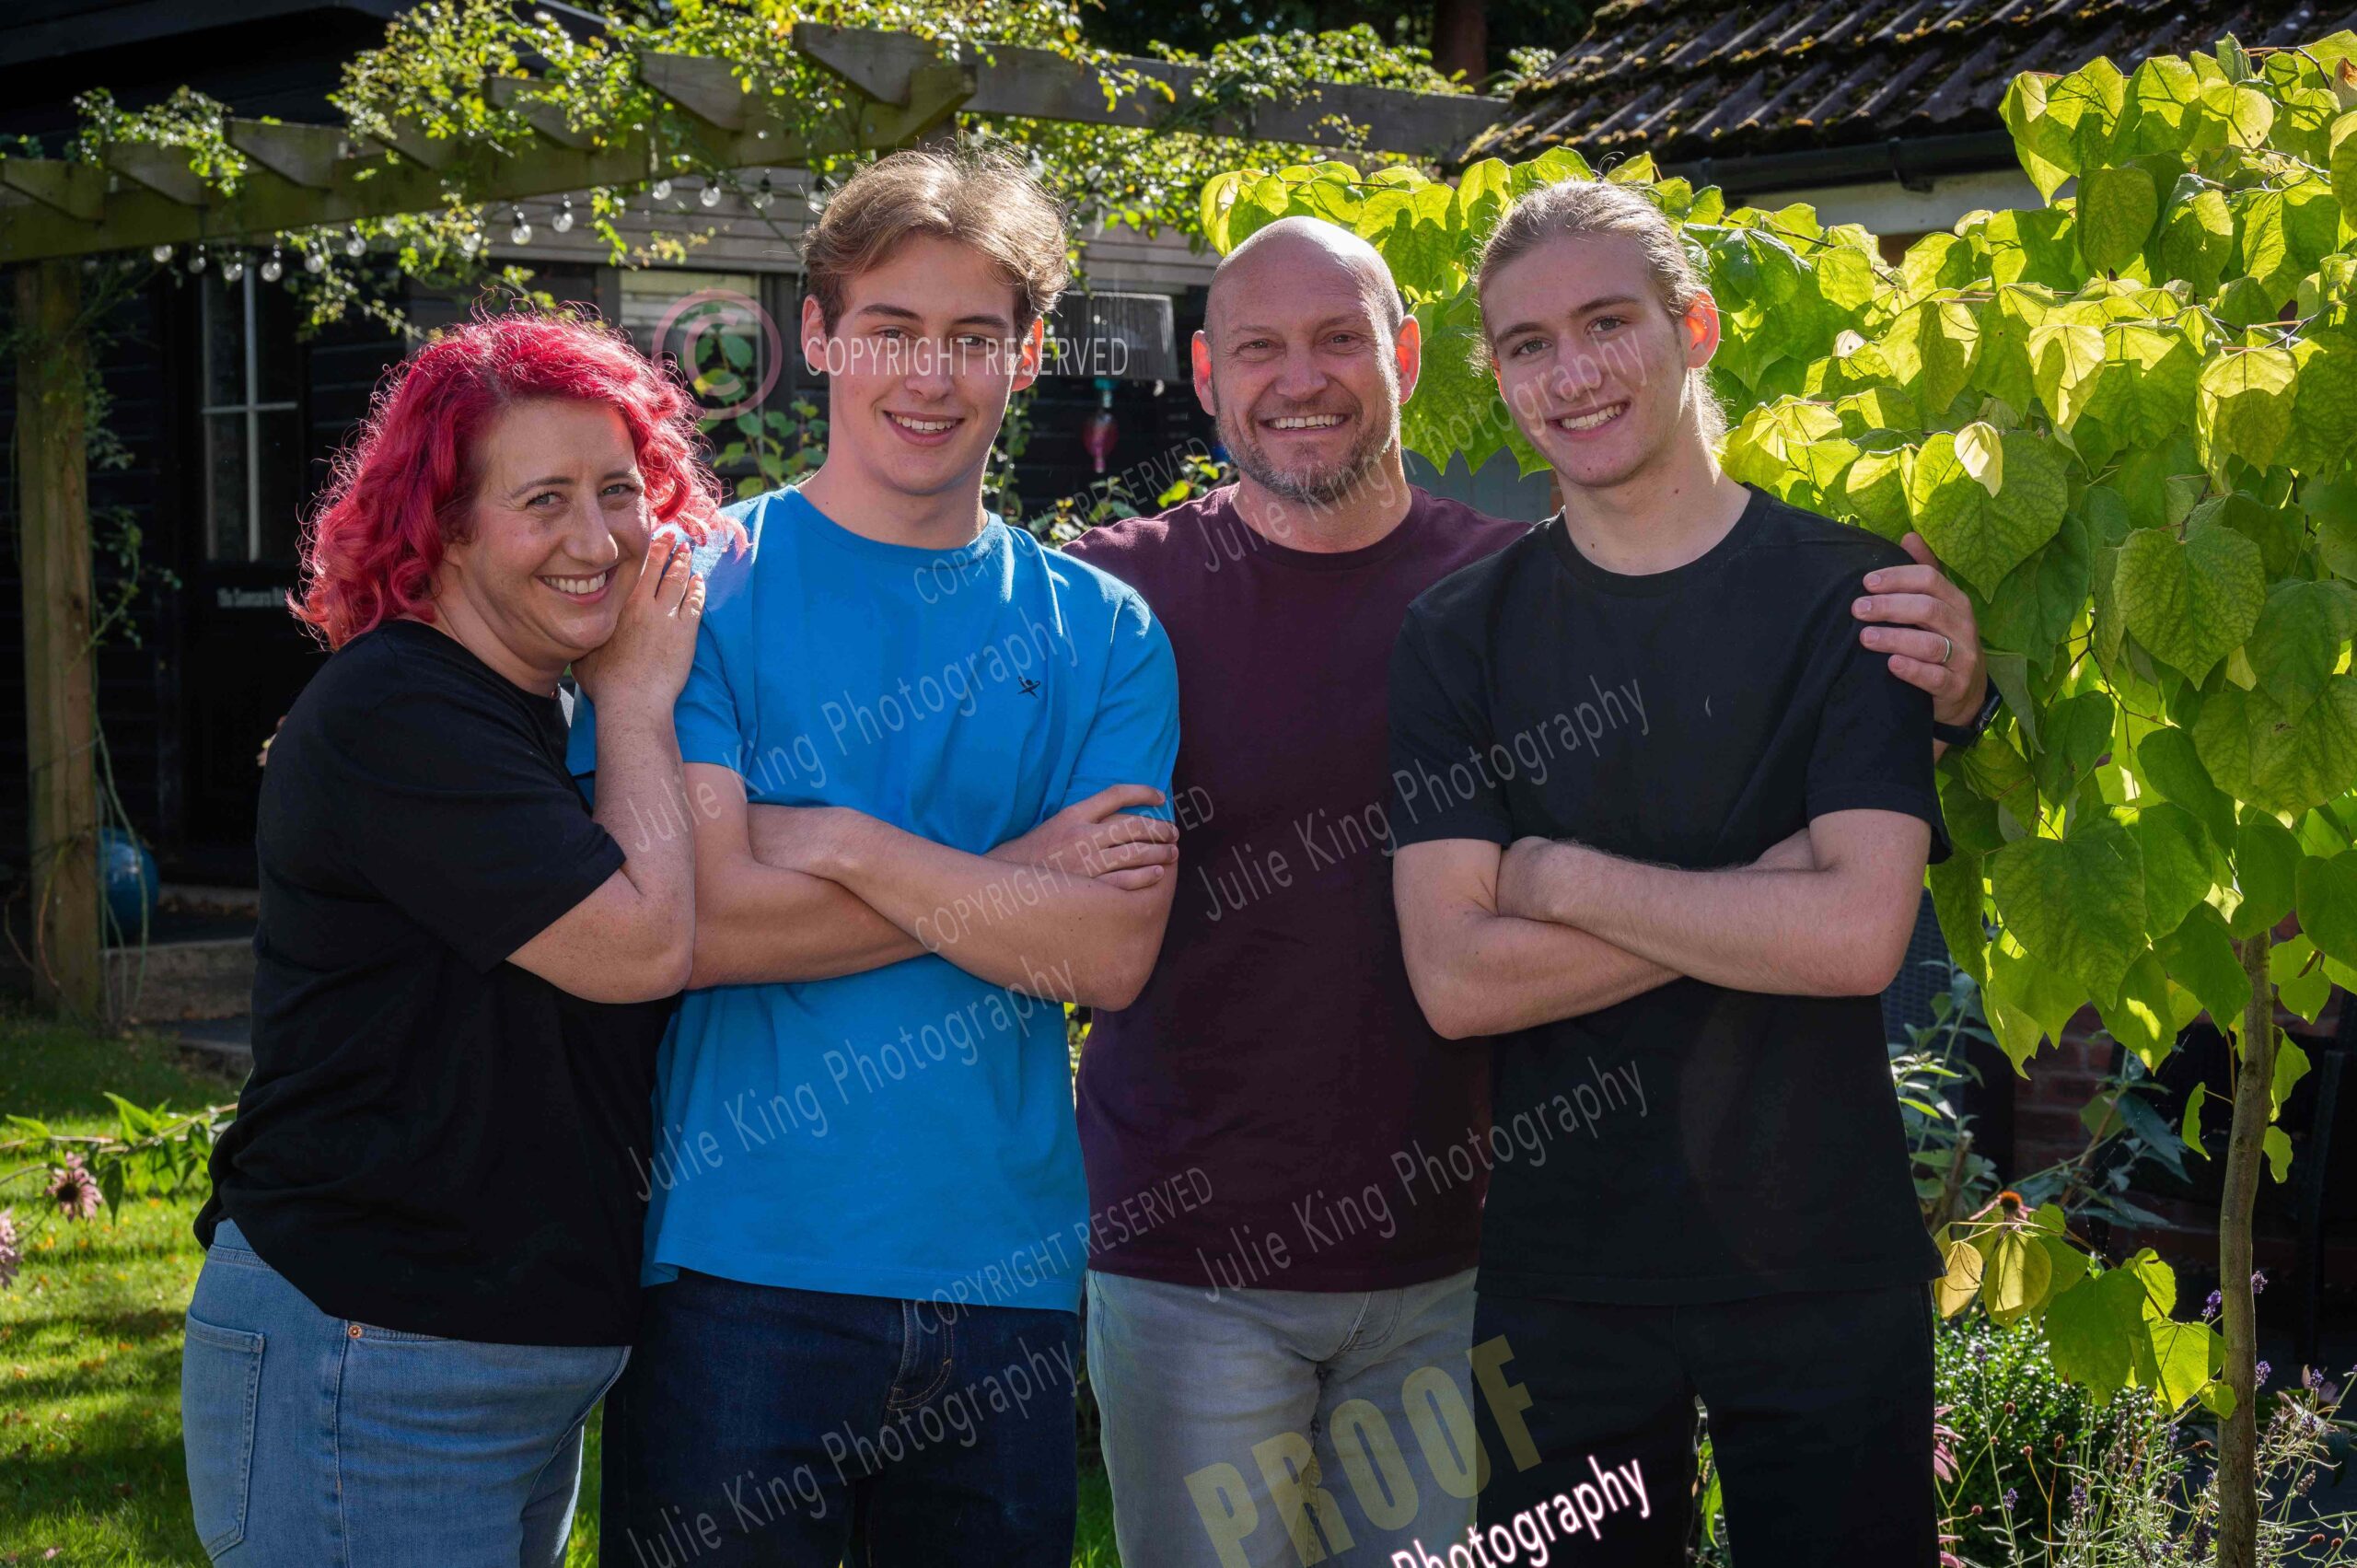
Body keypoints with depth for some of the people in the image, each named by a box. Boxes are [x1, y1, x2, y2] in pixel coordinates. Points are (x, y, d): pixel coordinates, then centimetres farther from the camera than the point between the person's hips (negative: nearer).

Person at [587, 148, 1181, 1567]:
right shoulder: (702, 589, -2)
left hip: (1007, 1273, 3)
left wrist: (844, 844, -13)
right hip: (736, 1271, -2)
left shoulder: (1103, 635, 6)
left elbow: (1111, 954, -6)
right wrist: (1011, 880, -9)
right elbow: (692, 922, -13)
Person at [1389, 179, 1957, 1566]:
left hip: (1825, 1260, -1)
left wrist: (1561, 879, -11)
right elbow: (1456, 977, -10)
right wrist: (1762, 891, -15)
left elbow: (1860, 933, -17)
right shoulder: (1461, 638, 1)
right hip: (1564, 1278, 2)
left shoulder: (1852, 592, -5)